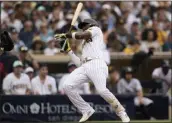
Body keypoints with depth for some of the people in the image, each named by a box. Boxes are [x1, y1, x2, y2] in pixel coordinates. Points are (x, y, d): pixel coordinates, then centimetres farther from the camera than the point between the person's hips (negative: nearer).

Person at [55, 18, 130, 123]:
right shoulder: (85, 44, 36)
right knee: (68, 86, -12)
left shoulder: (96, 29, 19)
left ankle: (122, 113, -13)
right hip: (84, 67, 8)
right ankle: (87, 111, -4)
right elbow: (79, 63, 28)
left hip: (96, 64, -8)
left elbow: (81, 35, -1)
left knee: (102, 90, -26)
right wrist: (68, 50, 29)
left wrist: (66, 35, 9)